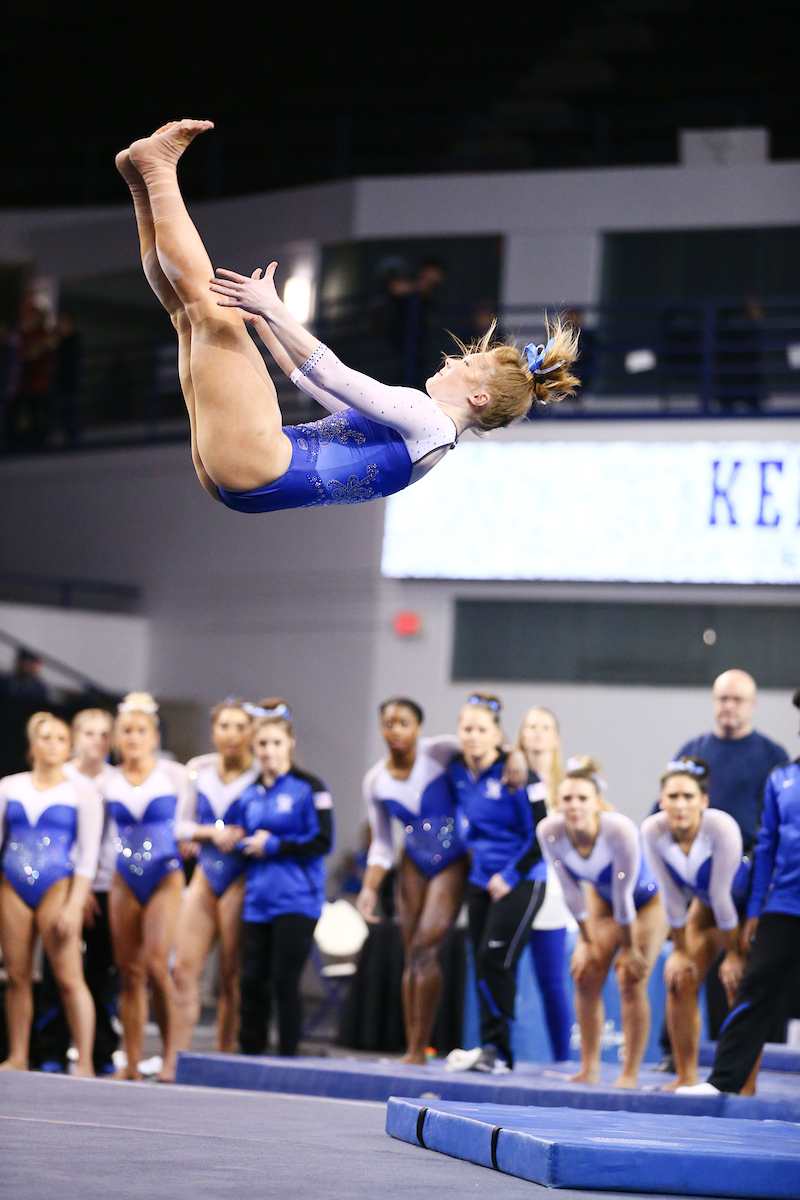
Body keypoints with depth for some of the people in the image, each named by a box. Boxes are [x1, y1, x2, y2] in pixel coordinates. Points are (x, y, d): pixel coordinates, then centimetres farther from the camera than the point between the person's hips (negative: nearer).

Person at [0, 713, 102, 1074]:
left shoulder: (81, 794, 2)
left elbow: (88, 855, -2)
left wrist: (74, 906, -10)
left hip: (57, 887, -3)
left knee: (69, 976, -9)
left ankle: (84, 1061, -8)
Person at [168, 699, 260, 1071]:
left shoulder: (260, 775, -6)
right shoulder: (199, 769, 9)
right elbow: (181, 824, 11)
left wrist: (237, 837, -16)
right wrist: (211, 833, -7)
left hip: (241, 879, -4)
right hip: (205, 876, 4)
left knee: (232, 978, 0)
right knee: (184, 969, -3)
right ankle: (177, 1060, -2)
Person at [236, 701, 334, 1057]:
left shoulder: (308, 788, -4)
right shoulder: (250, 795, 15)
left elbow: (322, 842, -10)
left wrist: (273, 846, -9)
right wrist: (249, 845, 0)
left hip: (296, 901, -6)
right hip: (258, 900, 6)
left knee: (284, 981, -6)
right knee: (252, 981, 4)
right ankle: (250, 1058, 13)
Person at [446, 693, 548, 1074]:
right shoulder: (457, 771, 4)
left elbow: (540, 836, -13)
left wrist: (509, 877, -14)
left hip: (520, 881, -7)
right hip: (481, 880, 7)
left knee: (494, 960, -15)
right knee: (482, 963, 4)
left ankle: (495, 1049, -10)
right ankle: (494, 1053, 8)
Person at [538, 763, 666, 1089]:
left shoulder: (620, 830, -40)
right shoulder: (550, 831, -28)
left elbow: (624, 896, -29)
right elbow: (570, 891, -15)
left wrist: (629, 949, -19)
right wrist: (588, 941, -7)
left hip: (647, 901, -4)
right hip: (601, 899, 5)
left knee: (631, 982, -11)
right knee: (586, 975, -1)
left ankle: (630, 1074, -4)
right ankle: (589, 1069, 8)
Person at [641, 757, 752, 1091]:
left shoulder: (721, 828, -37)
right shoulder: (653, 831, -24)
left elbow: (721, 895, -29)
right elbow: (671, 895, -15)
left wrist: (733, 954, -20)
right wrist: (681, 951, -8)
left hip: (748, 899, -5)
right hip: (705, 903, 5)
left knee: (739, 985, -14)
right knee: (680, 980, -4)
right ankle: (686, 1077, 6)